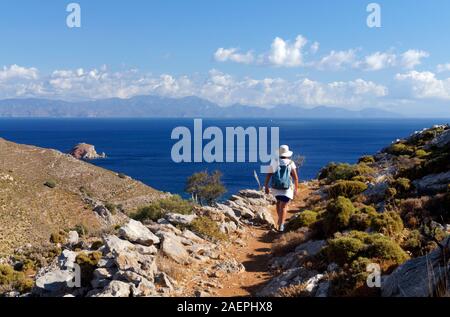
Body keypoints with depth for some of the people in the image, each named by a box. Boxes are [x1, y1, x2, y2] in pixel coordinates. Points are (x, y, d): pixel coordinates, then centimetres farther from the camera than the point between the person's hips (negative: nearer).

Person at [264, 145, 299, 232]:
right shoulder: (291, 163, -6)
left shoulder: (274, 163, -2)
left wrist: (266, 187, 10)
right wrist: (296, 189, 3)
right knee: (284, 207, -1)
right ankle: (281, 225, -13)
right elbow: (295, 177, -6)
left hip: (276, 187, 3)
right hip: (287, 189, -2)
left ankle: (280, 220, 34)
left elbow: (268, 175, 0)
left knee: (279, 202, 27)